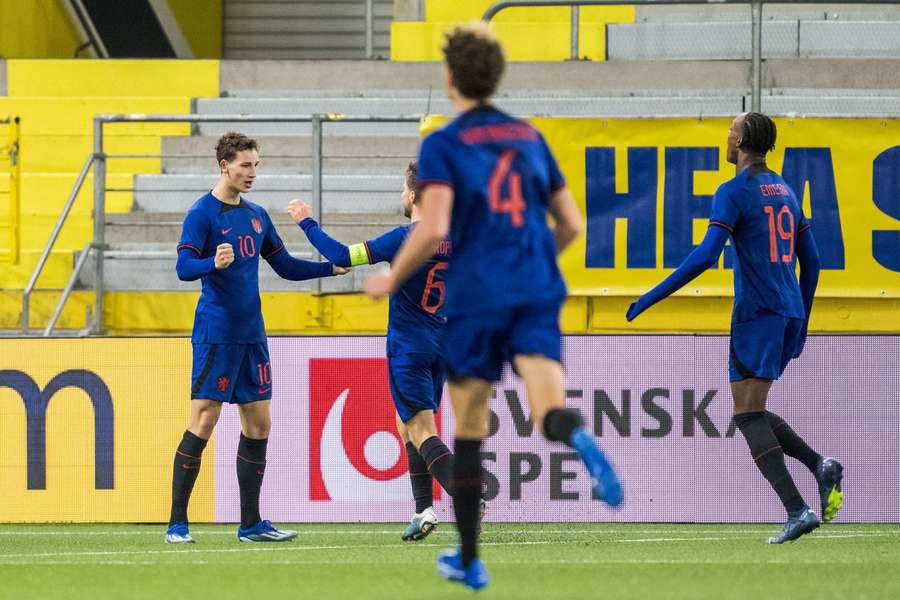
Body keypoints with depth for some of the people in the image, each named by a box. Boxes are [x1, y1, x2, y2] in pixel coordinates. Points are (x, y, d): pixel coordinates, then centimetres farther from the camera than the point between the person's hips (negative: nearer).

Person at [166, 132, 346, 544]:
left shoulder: (256, 216, 15)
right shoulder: (202, 213, -7)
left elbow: (286, 267, 21)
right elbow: (184, 267, -17)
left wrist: (332, 267, 8)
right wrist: (213, 264, -37)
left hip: (252, 336, 7)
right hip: (216, 336, -7)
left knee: (258, 424, 7)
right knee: (203, 423, -9)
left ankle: (251, 524, 13)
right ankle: (177, 523, -6)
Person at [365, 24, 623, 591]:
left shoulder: (444, 144, -2)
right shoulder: (530, 137, 14)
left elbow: (433, 228, -15)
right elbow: (571, 224, 16)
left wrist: (392, 279, 1)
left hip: (476, 295, -3)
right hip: (538, 292, 3)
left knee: (469, 431, 11)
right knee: (550, 411, -11)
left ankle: (469, 559, 18)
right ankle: (578, 437, -49)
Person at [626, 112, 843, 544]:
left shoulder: (734, 192, -9)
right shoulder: (785, 192, 16)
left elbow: (706, 256, -19)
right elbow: (810, 261, 19)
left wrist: (652, 298, -14)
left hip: (757, 313, -8)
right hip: (790, 313, 8)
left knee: (748, 415, -7)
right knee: (753, 413, 17)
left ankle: (797, 510, -18)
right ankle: (821, 466, -3)